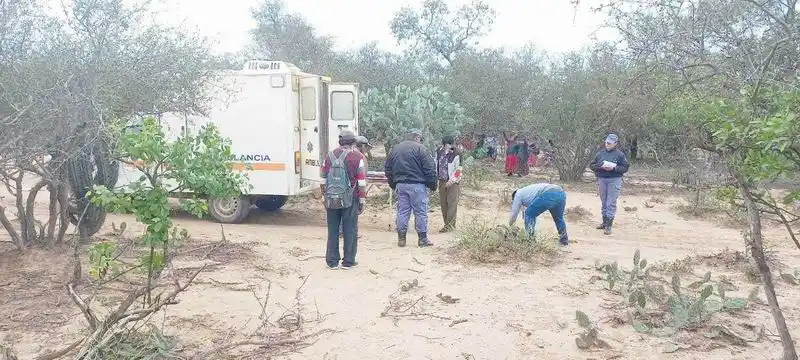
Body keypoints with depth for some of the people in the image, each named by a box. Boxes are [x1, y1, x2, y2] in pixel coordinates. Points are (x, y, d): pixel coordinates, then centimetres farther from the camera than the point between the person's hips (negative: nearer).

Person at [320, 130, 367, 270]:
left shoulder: (330, 155, 6)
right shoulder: (357, 157, -6)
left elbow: (323, 180, 10)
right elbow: (361, 182, -8)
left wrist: (325, 198, 19)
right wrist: (362, 202, 0)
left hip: (331, 200, 4)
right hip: (350, 201, -3)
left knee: (332, 231, 11)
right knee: (350, 231, 6)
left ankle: (332, 261, 16)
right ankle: (348, 261, 12)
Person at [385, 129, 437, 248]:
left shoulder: (394, 149, 12)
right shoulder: (420, 148, -7)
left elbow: (387, 169, 16)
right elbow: (430, 169, -10)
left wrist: (393, 185, 23)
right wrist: (432, 185, -1)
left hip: (400, 185, 5)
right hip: (417, 185, -5)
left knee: (402, 212, 10)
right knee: (420, 212, 2)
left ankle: (401, 239, 13)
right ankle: (423, 239, 7)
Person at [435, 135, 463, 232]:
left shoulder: (455, 155, -13)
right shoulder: (439, 152, 5)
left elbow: (458, 170, -10)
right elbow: (436, 165, 17)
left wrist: (451, 181, -15)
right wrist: (435, 177, 12)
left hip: (452, 183, -6)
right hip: (442, 181, 6)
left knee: (452, 204, -5)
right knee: (443, 203, 9)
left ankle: (450, 225, -3)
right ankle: (447, 223, 19)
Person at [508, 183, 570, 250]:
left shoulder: (518, 194, 21)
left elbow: (514, 214, 23)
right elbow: (534, 215, 48)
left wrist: (510, 226, 40)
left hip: (549, 195, -8)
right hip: (561, 193, 8)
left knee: (529, 215, 10)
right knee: (558, 219, 31)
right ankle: (565, 243, 41)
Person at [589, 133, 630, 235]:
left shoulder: (620, 154, -2)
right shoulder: (600, 153, 7)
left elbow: (625, 168, -2)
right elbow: (591, 165, 9)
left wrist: (614, 168, -17)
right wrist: (600, 166, -10)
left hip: (614, 180, -4)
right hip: (602, 180, 4)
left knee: (611, 204, -6)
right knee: (604, 203, 13)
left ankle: (608, 226, -3)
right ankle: (604, 222, 25)